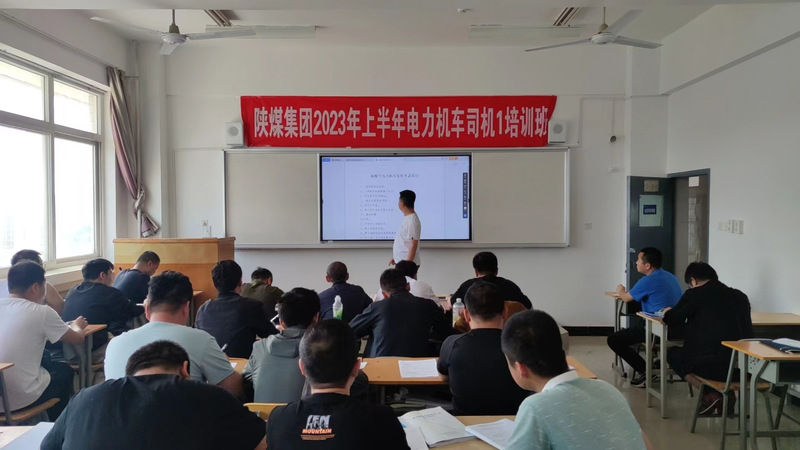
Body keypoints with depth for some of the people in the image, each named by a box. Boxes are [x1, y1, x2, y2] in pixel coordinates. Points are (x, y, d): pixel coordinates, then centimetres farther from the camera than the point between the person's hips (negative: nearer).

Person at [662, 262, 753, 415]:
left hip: (713, 367, -6)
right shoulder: (740, 296, 12)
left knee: (672, 353, 20)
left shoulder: (694, 294, -3)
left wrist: (668, 312, 28)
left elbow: (671, 320, 4)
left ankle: (710, 394, 4)